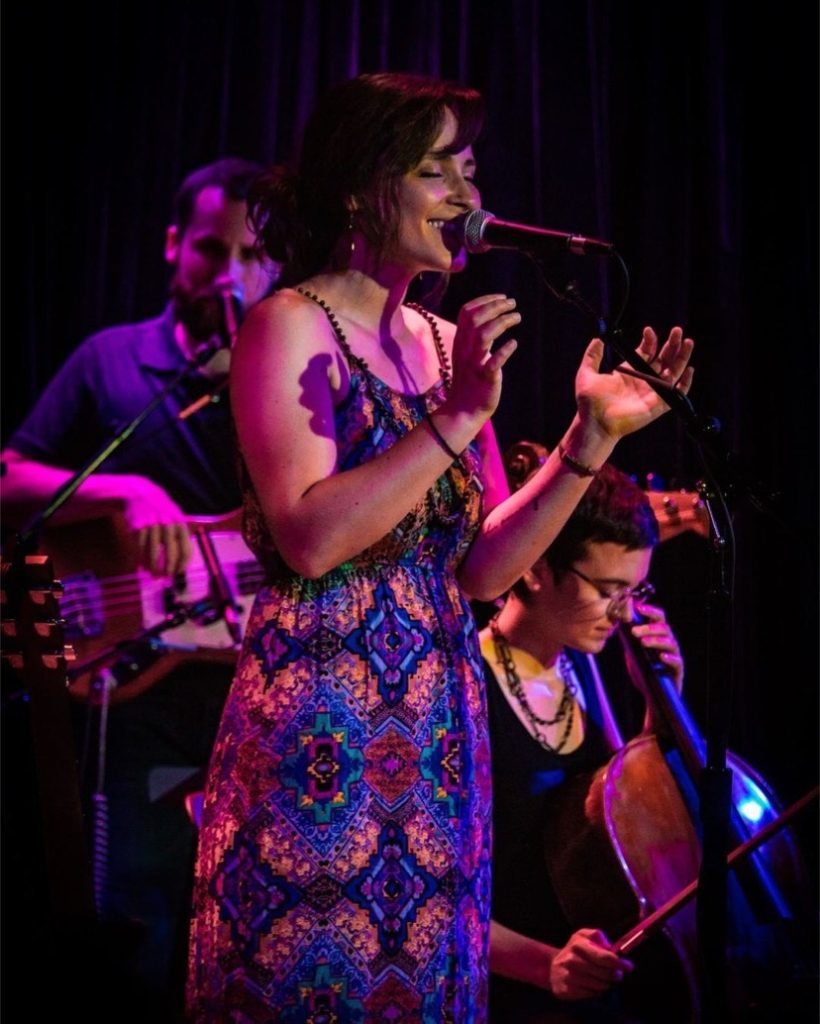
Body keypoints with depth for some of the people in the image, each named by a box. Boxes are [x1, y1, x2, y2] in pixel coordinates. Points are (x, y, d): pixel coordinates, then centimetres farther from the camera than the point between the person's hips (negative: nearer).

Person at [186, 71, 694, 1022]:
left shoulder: (447, 341, 11)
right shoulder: (291, 326, -7)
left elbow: (483, 568, 8)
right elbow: (309, 538, -19)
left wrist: (591, 438, 0)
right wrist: (457, 421, -20)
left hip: (439, 726, 7)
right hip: (320, 724, -6)